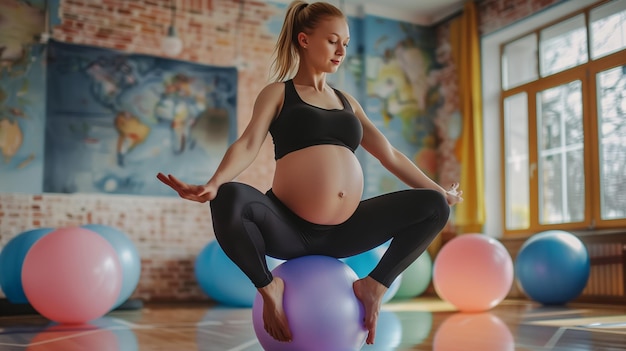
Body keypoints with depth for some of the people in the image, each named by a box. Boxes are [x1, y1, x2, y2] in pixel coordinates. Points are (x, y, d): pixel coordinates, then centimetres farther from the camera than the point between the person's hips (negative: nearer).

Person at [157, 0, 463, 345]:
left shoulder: (346, 101, 19)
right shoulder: (278, 93, 6)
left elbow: (390, 155, 21)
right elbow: (248, 144, -10)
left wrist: (440, 191, 21)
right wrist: (213, 184, -29)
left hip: (343, 231, 4)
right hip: (289, 229, -4)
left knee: (434, 206, -5)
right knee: (229, 200, -34)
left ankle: (374, 285, 5)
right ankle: (269, 286, -7)